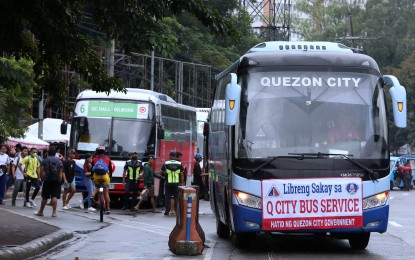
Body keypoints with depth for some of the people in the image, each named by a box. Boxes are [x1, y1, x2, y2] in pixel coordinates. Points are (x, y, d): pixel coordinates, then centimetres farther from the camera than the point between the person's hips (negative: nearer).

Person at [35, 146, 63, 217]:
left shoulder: (44, 160, 1)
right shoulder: (59, 161, 8)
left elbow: (41, 171, -7)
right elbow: (61, 172, 4)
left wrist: (42, 178, 4)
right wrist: (60, 180, 9)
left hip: (47, 181, -1)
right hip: (56, 181, 1)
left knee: (45, 197, 8)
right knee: (55, 196, -3)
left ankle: (41, 212, 21)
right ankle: (54, 212, -10)